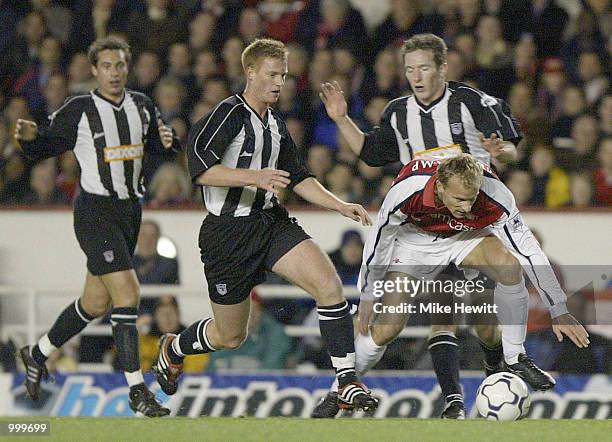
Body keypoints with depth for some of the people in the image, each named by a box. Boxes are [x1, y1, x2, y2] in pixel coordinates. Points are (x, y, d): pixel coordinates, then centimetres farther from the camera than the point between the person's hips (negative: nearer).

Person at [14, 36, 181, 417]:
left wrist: (167, 141, -1)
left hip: (129, 212, 7)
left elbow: (154, 145, 22)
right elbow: (45, 148, -5)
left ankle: (38, 354, 36)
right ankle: (137, 390, -14)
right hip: (95, 211, -7)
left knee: (96, 303, 14)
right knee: (127, 293, -17)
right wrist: (30, 137, -27)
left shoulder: (141, 105, 7)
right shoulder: (79, 110, -8)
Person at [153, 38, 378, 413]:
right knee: (230, 336, 8)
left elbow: (298, 178, 22)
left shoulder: (276, 125, 13)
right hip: (229, 232, -6)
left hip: (272, 222, 6)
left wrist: (341, 206, 10)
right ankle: (173, 350, 41)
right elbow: (200, 169, -25)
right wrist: (256, 177, -34)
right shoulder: (229, 114, -13)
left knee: (329, 284, -19)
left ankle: (348, 382, -17)